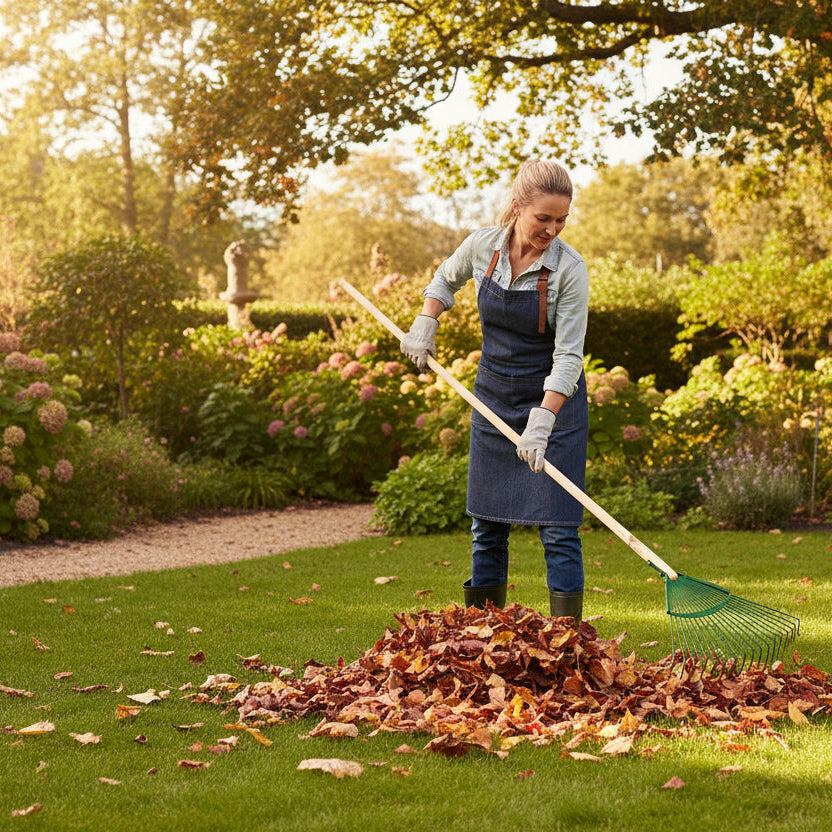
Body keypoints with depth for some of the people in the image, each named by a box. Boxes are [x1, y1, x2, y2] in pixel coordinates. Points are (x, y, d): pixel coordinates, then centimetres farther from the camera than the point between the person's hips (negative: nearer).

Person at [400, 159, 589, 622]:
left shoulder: (570, 269, -19)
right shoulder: (484, 246, -7)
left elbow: (567, 356, -21)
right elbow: (447, 278, 18)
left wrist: (542, 421, -31)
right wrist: (425, 326, 8)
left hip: (554, 399, -4)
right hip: (494, 394, 4)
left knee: (557, 527, -9)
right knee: (487, 524, 9)